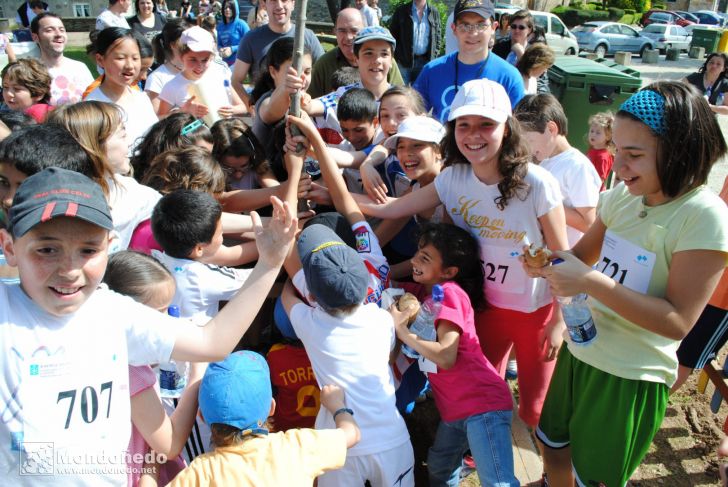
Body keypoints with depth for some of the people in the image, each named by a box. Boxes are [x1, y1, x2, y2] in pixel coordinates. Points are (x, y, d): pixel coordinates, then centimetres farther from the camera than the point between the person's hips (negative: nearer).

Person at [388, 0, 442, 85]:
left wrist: (434, 57, 3)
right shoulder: (401, 11, 1)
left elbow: (438, 37, 11)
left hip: (425, 61, 2)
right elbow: (392, 35, 3)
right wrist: (396, 57, -4)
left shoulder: (434, 12, 7)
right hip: (404, 61, -1)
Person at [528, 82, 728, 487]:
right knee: (553, 449, 24)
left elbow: (678, 322, -23)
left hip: (632, 377, -5)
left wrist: (590, 282, -30)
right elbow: (583, 255, 9)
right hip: (580, 351, 6)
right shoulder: (623, 194, -4)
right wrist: (547, 262, -13)